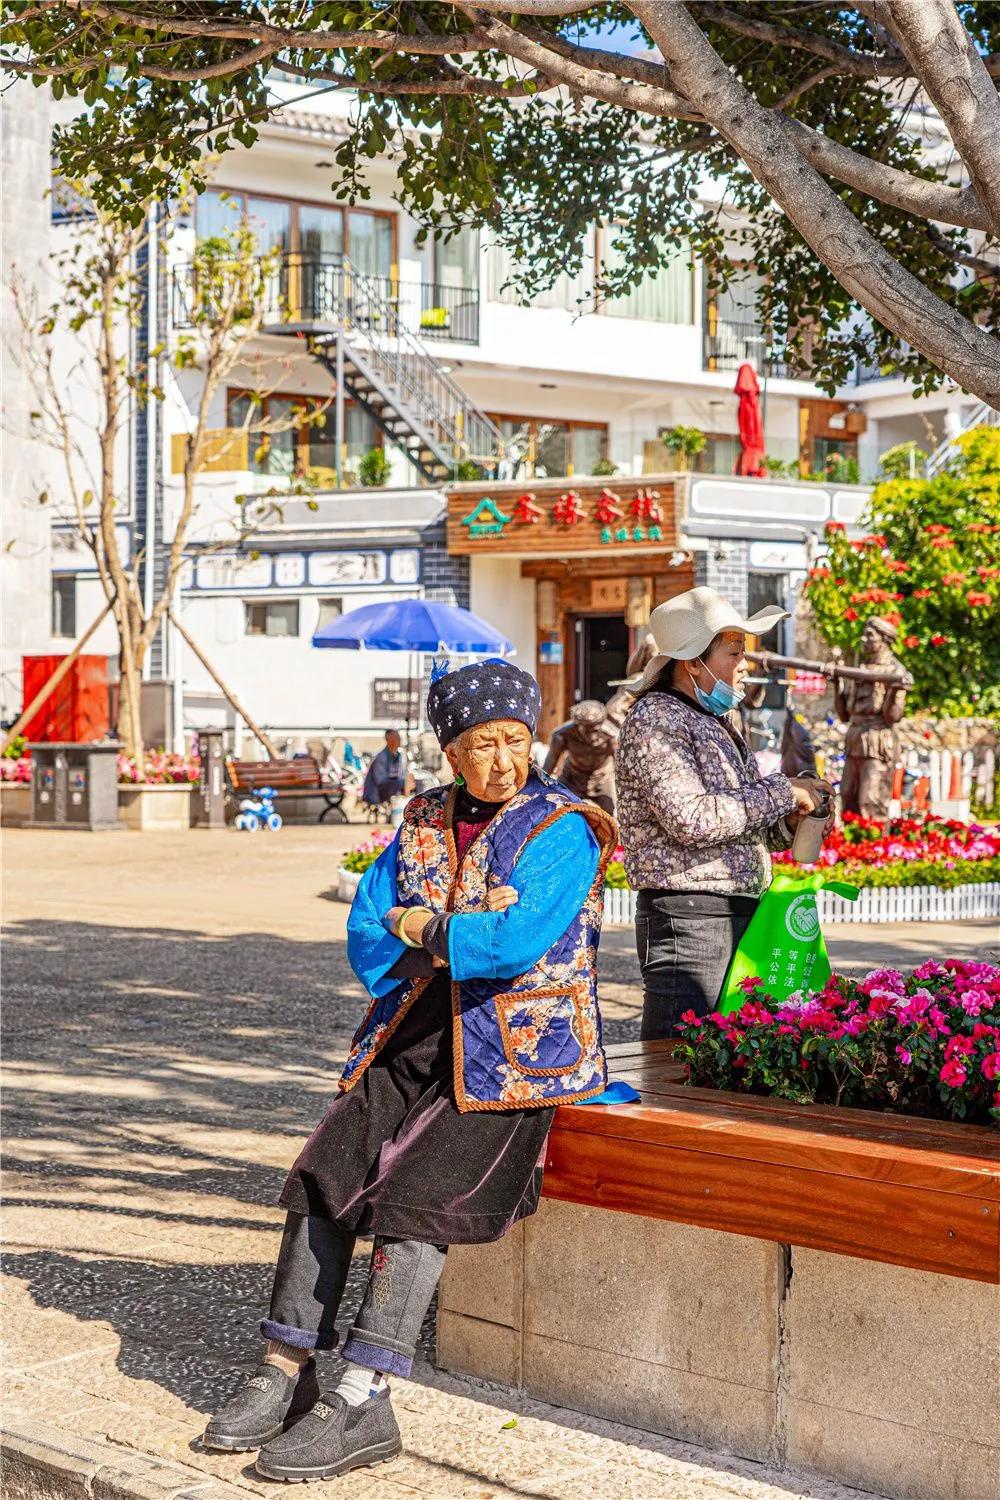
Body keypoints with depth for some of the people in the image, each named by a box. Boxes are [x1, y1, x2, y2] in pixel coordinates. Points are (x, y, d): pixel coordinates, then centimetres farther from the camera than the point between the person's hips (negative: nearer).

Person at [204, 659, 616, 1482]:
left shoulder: (562, 829, -5)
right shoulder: (425, 820, 13)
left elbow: (521, 942, -19)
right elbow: (369, 940, 6)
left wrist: (423, 929, -4)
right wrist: (472, 936, -9)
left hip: (516, 1053, -6)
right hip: (414, 1043, 6)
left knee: (416, 1191, -22)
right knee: (323, 1173, -11)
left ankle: (362, 1400, -21)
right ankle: (287, 1373, -5)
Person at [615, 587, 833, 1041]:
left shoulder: (719, 722, 19)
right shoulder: (655, 721, -10)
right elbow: (692, 819, -22)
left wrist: (788, 823, 7)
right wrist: (781, 792, -13)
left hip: (739, 915, 9)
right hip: (688, 917, -9)